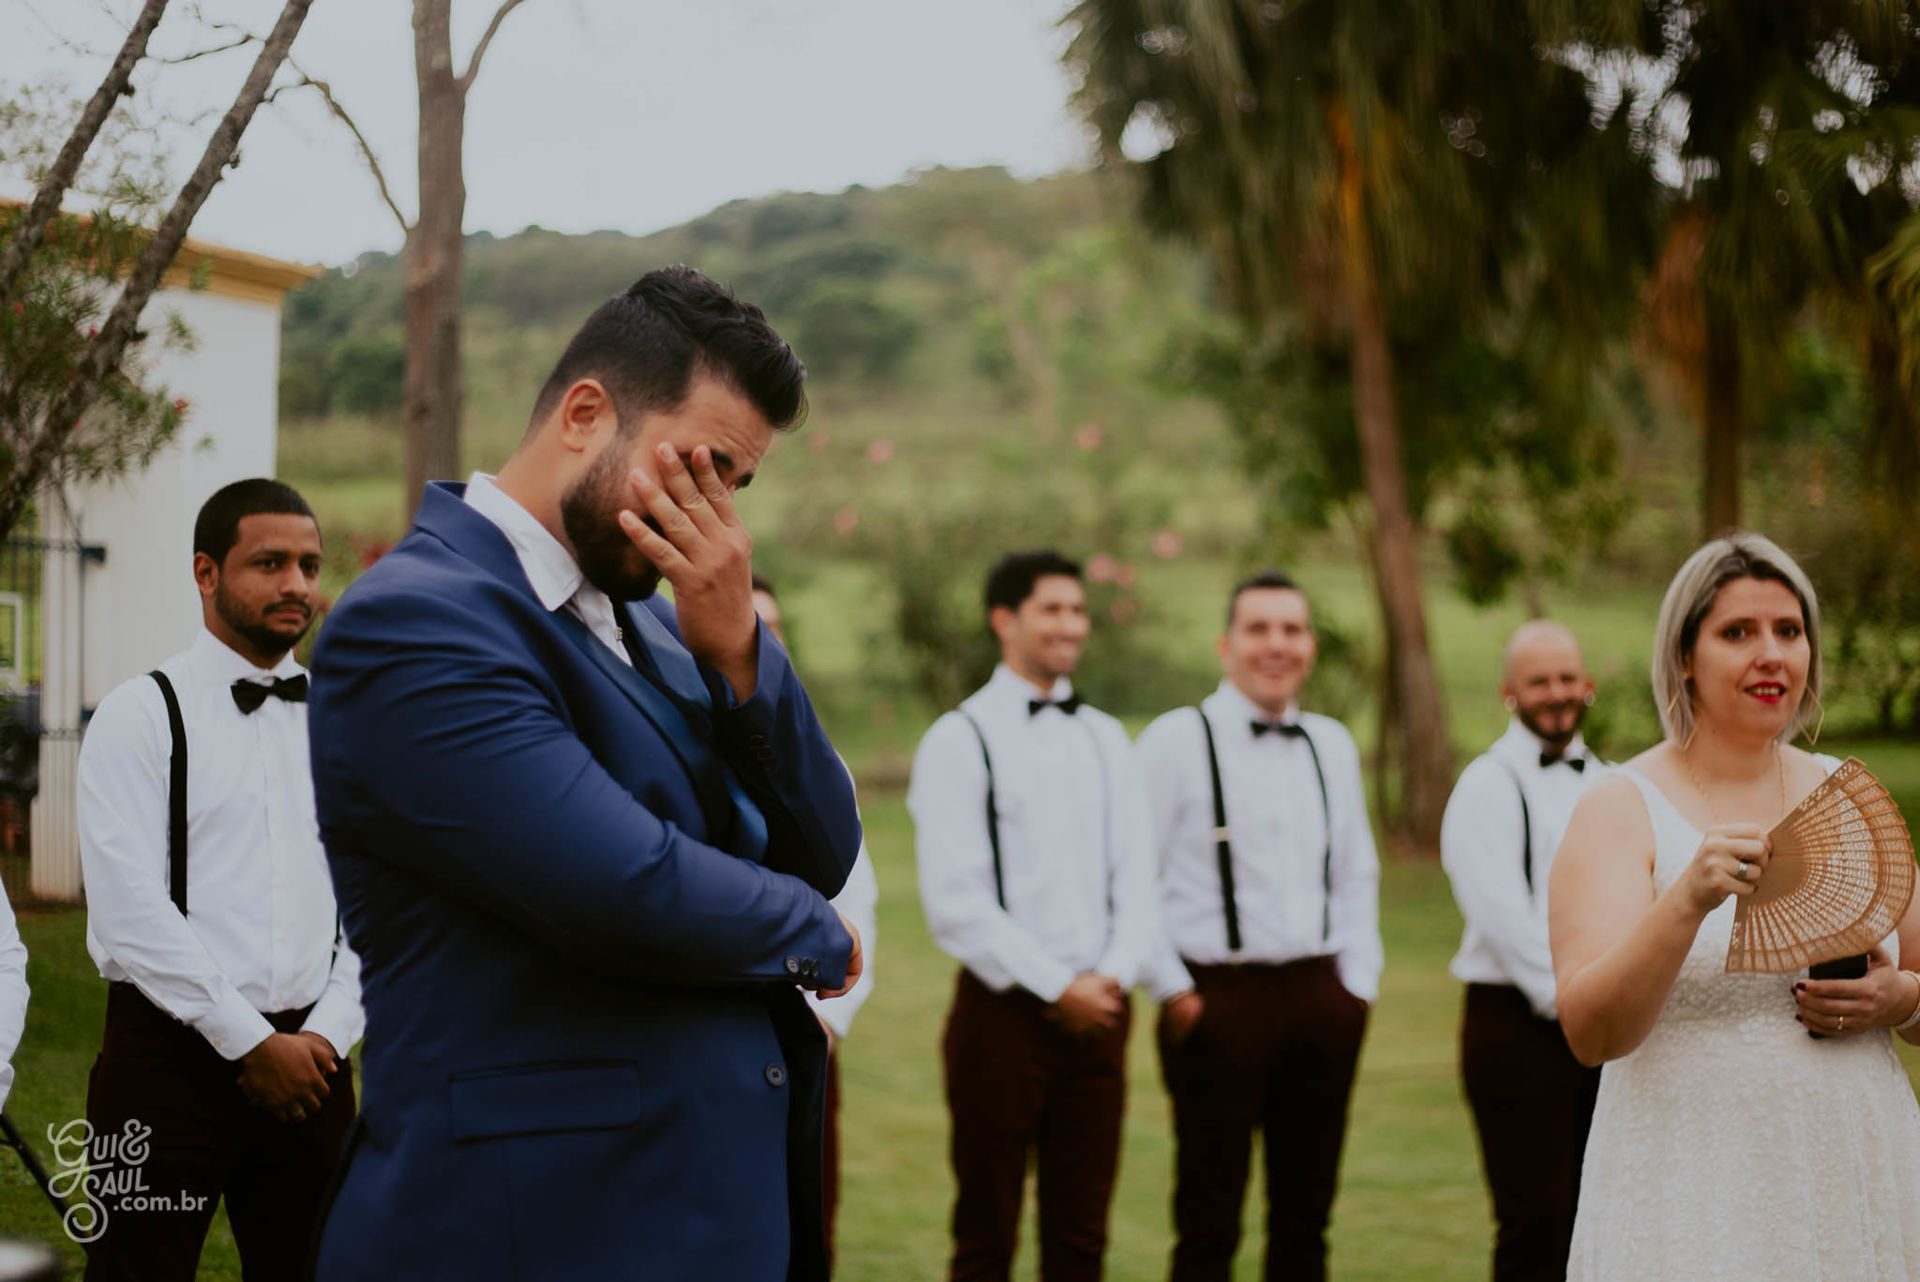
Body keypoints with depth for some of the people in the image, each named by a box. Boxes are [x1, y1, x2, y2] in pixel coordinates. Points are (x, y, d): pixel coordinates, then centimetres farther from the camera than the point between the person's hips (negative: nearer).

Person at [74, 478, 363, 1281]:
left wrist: (327, 1033, -5)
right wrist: (251, 1042, -12)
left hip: (309, 1058, 4)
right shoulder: (141, 715, -3)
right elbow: (131, 912, -11)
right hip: (171, 1056, -4)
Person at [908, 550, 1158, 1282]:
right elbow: (955, 900, -10)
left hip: (1099, 1009, 5)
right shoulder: (960, 740, -4)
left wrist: (1114, 975, -6)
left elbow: (1134, 873, 11)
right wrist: (1056, 988, -12)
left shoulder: (1104, 738, 13)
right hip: (1006, 1009, -5)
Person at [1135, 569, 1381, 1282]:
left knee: (1305, 1216, 9)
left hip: (1321, 1000, 5)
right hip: (1219, 998, -5)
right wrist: (1173, 991, -8)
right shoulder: (1175, 741, -3)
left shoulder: (1333, 745, 14)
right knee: (1209, 1224, -1)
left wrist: (1359, 981, 10)